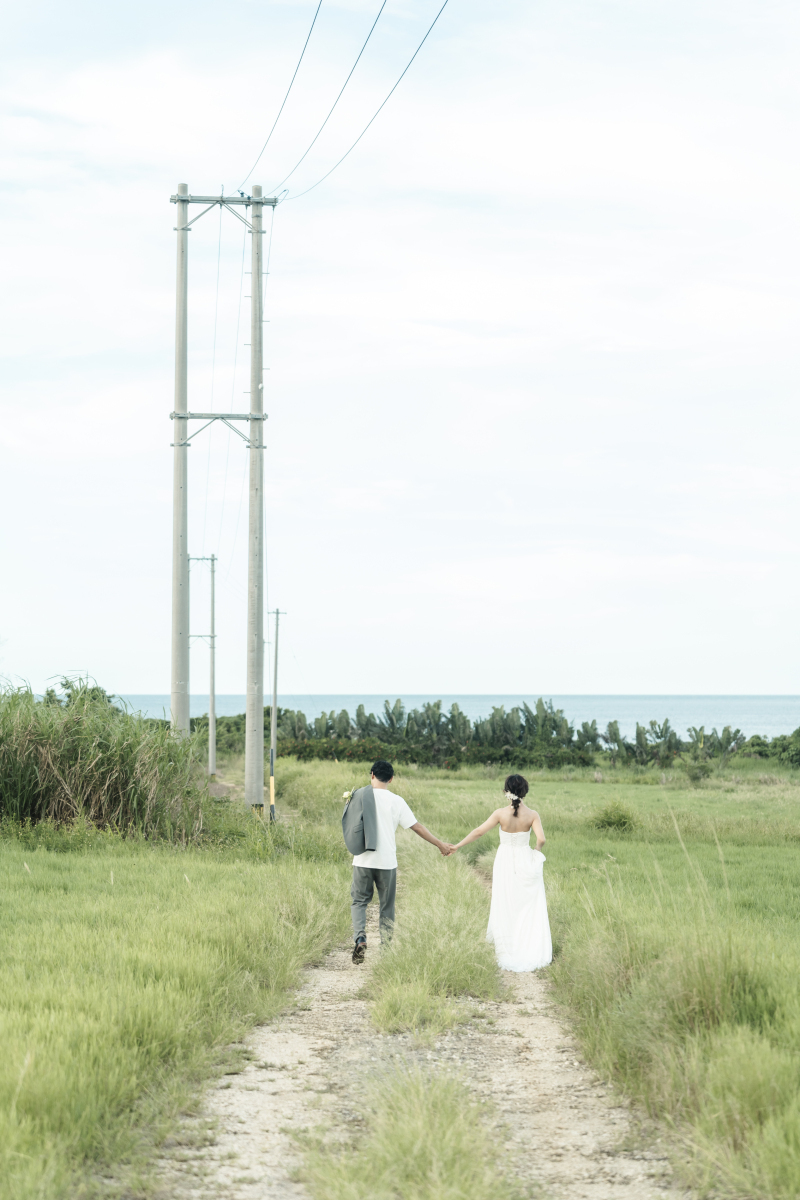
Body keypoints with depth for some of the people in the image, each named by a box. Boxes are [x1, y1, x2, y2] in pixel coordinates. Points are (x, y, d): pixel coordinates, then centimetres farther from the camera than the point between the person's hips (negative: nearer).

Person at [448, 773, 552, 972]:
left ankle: (508, 955, 15)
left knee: (506, 909, 10)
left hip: (505, 861, 0)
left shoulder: (501, 814, -11)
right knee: (529, 909, 9)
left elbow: (479, 831, -11)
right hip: (525, 862, 0)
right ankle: (532, 955, 9)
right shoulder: (532, 815, -10)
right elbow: (541, 839, -20)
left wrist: (457, 846, -2)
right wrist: (536, 851, 2)